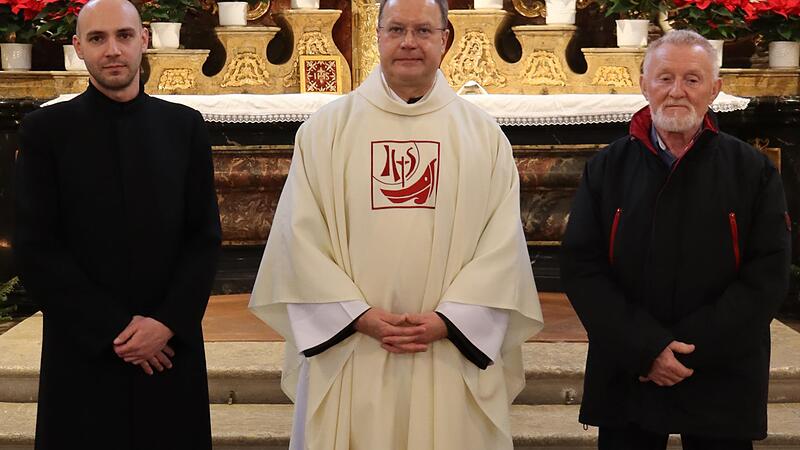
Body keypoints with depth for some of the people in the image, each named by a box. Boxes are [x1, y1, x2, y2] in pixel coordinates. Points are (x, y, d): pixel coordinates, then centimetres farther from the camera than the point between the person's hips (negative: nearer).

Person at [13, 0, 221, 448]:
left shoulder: (185, 126, 6)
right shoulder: (45, 130, 1)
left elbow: (206, 236, 4)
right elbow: (35, 248, -5)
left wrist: (167, 323, -9)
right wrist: (114, 329, -10)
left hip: (170, 346, 2)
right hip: (83, 353, -1)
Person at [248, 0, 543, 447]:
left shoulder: (483, 135, 5)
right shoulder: (326, 128, 3)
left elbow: (503, 242, -1)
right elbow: (300, 234, -2)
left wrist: (447, 320, -11)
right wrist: (359, 316, -11)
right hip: (347, 357, 0)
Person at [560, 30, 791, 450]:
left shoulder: (753, 172, 0)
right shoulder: (606, 168, 2)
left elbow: (767, 276, -5)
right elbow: (580, 268, -3)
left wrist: (690, 349, -14)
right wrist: (647, 348, -14)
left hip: (723, 383, 0)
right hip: (625, 378, 1)